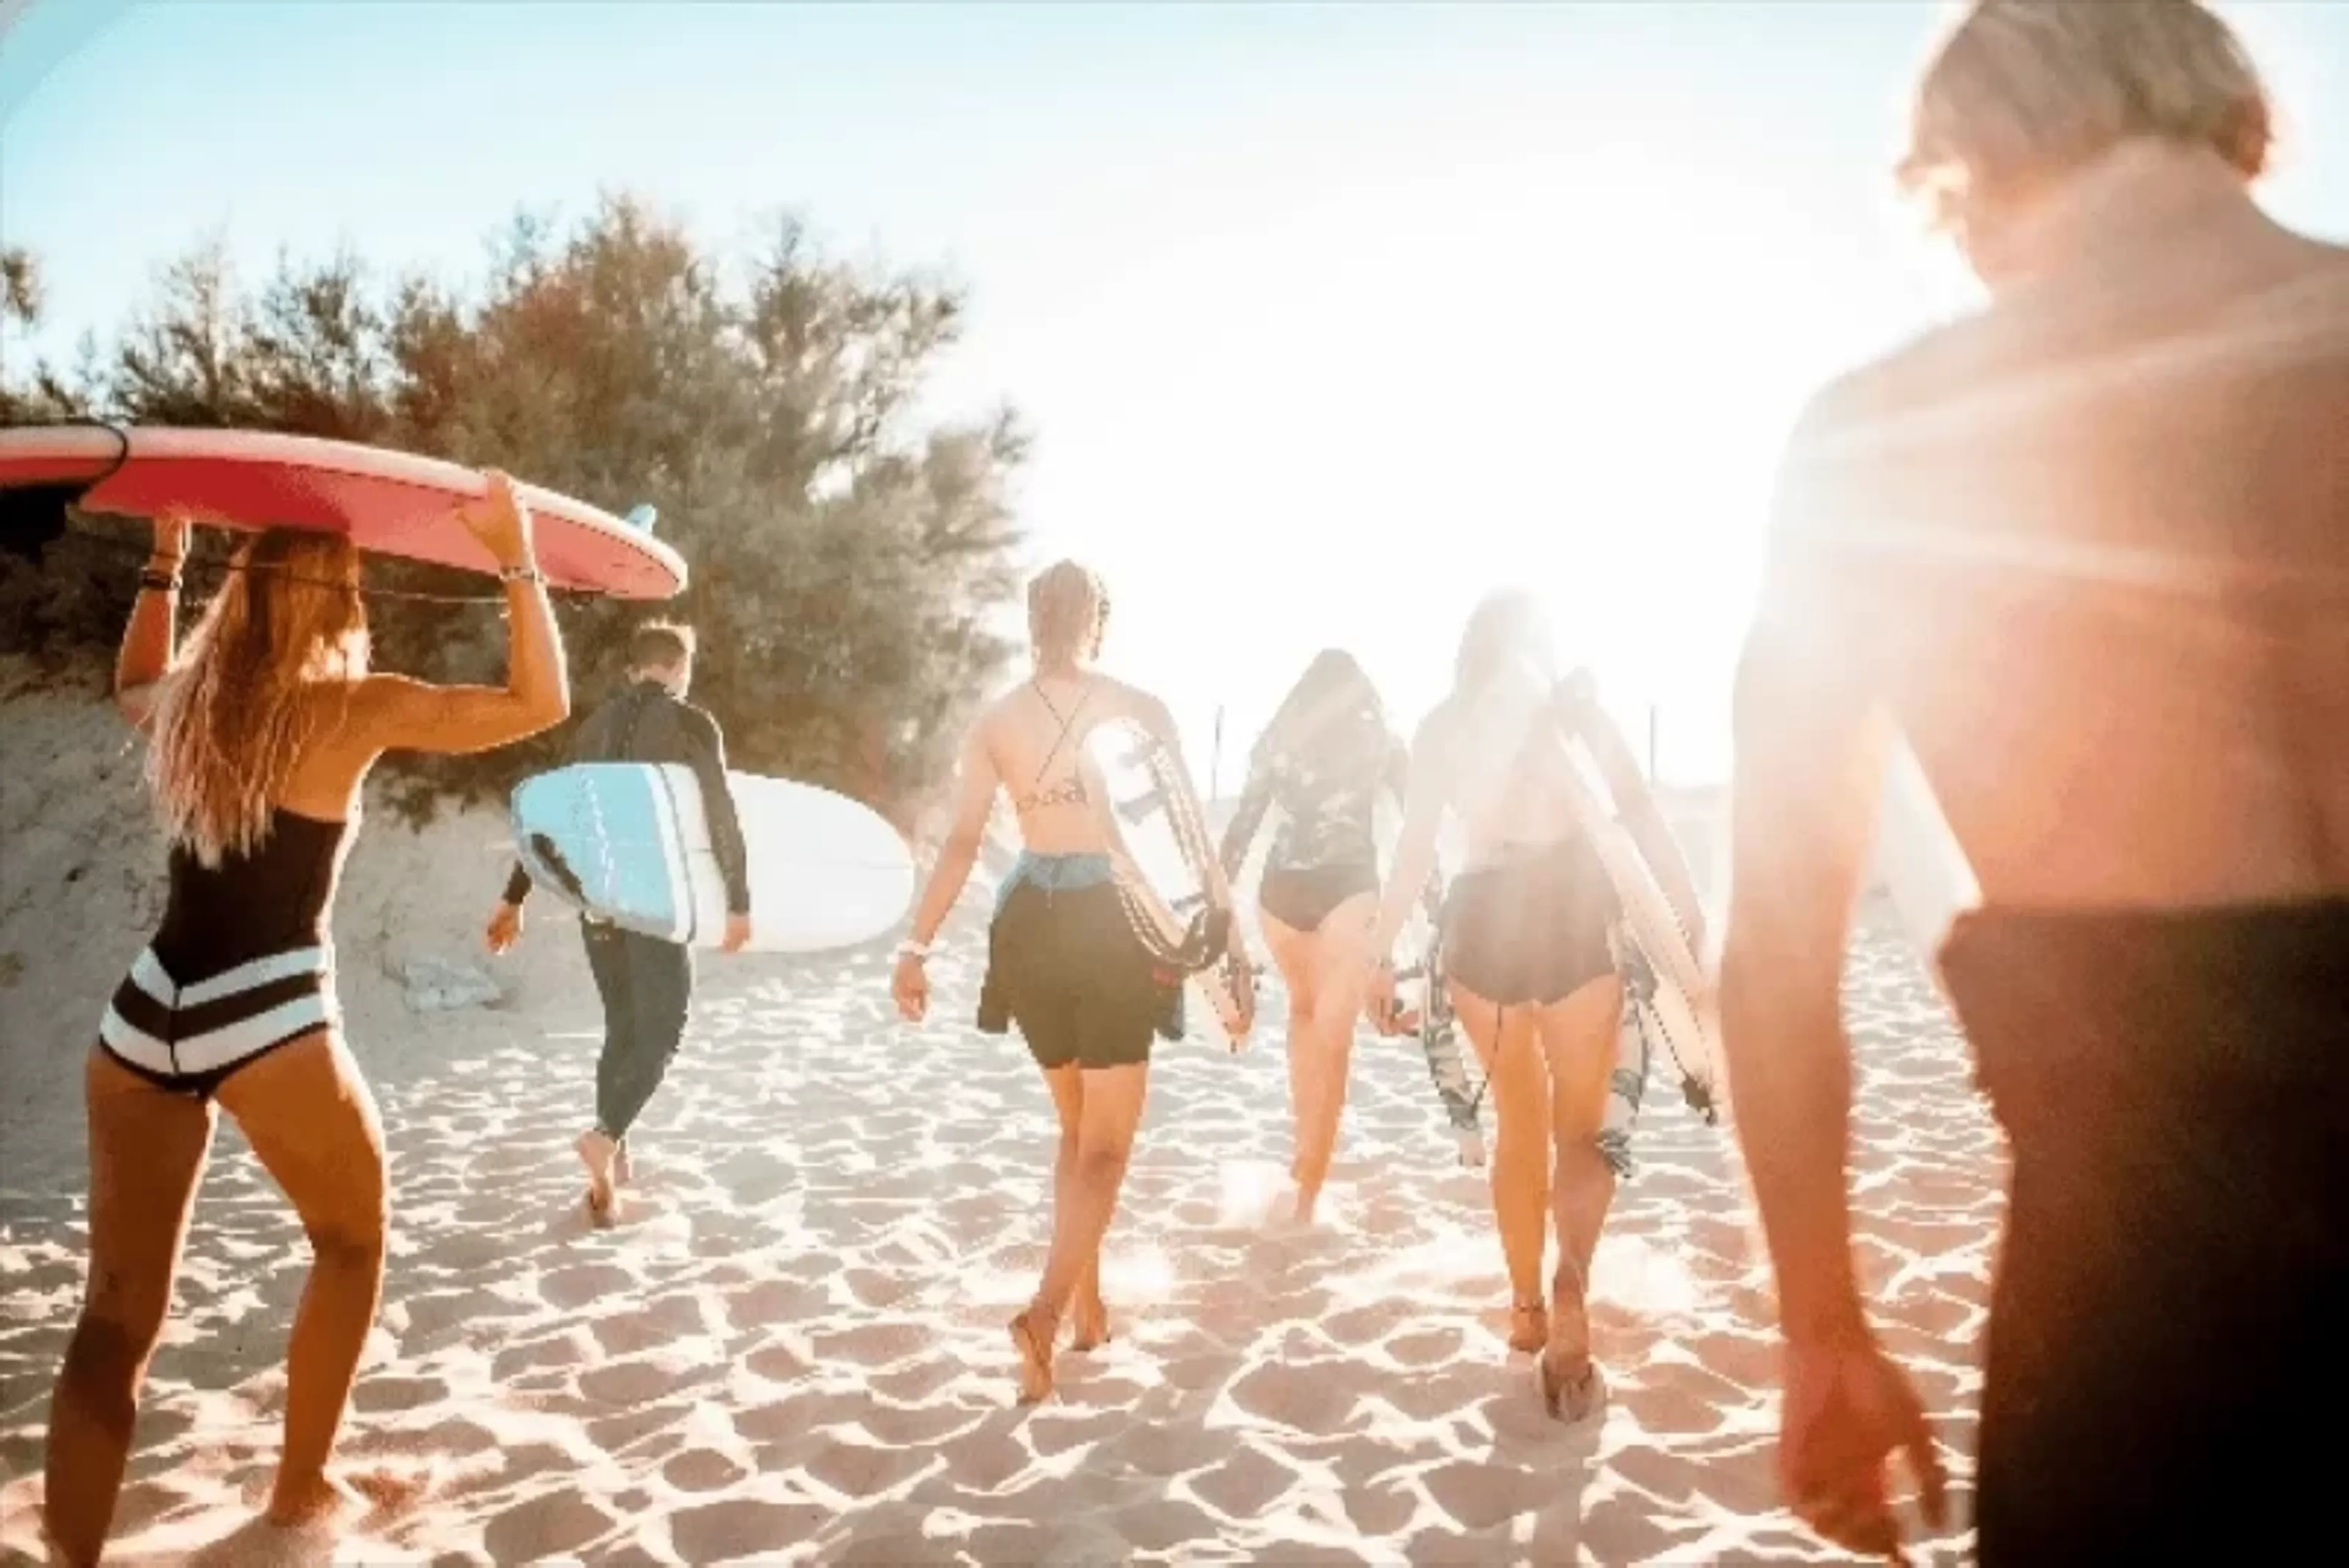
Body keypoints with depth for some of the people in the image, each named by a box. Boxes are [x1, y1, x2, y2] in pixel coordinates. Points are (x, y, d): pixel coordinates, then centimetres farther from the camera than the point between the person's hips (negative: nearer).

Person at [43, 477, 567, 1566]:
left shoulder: (185, 701, 10)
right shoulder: (354, 710, -8)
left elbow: (133, 682, 36)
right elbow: (541, 703, -7)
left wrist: (164, 561, 36)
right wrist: (516, 561, -6)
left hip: (142, 1020, 6)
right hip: (268, 1026, -5)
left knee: (119, 1314, 10)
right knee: (352, 1244, 19)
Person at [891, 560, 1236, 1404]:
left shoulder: (996, 720, 1)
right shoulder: (1143, 711, -4)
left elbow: (960, 843, -5)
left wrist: (916, 947, -3)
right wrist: (1225, 918, 6)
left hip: (1031, 925, 3)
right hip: (1112, 924, -3)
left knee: (1077, 1127, 22)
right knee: (1105, 1144, 3)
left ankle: (1088, 1304, 28)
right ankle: (1047, 1311, -14)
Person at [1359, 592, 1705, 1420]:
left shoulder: (1443, 725, 8)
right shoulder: (1576, 705, 5)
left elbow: (1414, 847, 2)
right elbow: (1640, 813, -5)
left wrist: (1382, 953, 6)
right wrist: (1692, 916, -6)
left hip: (1484, 922, 2)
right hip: (1573, 913, -2)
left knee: (1518, 1126, 18)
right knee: (1580, 1127, 6)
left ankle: (1528, 1307, 26)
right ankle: (1570, 1282, -19)